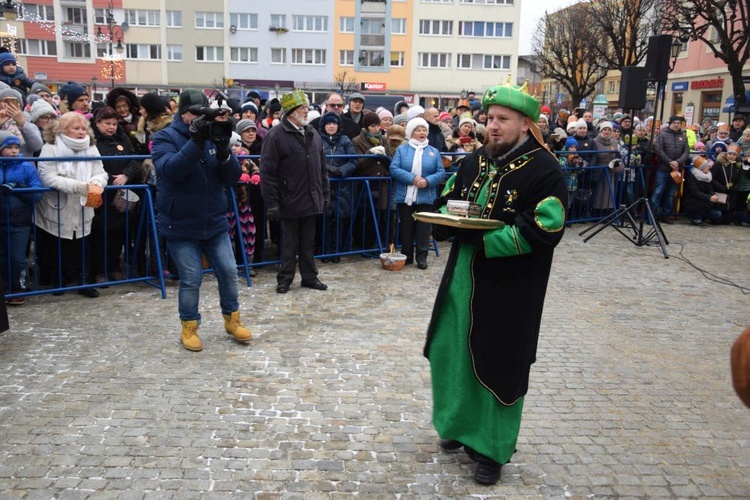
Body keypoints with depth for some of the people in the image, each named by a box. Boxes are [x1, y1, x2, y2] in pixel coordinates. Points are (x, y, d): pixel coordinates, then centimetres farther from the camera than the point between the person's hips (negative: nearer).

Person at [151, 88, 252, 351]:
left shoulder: (213, 136, 6)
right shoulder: (165, 138, -6)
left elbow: (233, 177, -1)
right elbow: (171, 170, -25)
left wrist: (224, 151, -19)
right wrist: (195, 141, -31)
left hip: (215, 223, 4)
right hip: (181, 227, -4)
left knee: (229, 272, 6)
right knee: (191, 279, 1)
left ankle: (232, 319, 26)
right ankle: (189, 327, 20)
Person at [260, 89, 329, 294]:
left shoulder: (313, 134, 11)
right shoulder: (276, 135, -10)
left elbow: (322, 168, 16)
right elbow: (268, 172, -13)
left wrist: (325, 194, 12)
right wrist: (272, 202, -15)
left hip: (311, 200, 5)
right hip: (289, 201, -5)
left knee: (308, 242, 14)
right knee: (289, 243, 6)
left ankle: (309, 277, 25)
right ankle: (284, 279, 18)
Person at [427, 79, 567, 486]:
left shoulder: (544, 171, -12)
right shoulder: (473, 162, 9)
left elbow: (543, 233, -21)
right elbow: (445, 205, 17)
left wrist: (482, 236, -24)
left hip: (508, 292, -7)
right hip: (461, 280, 7)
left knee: (499, 366, 5)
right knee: (450, 353, 15)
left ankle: (491, 449, 23)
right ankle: (461, 425, 39)